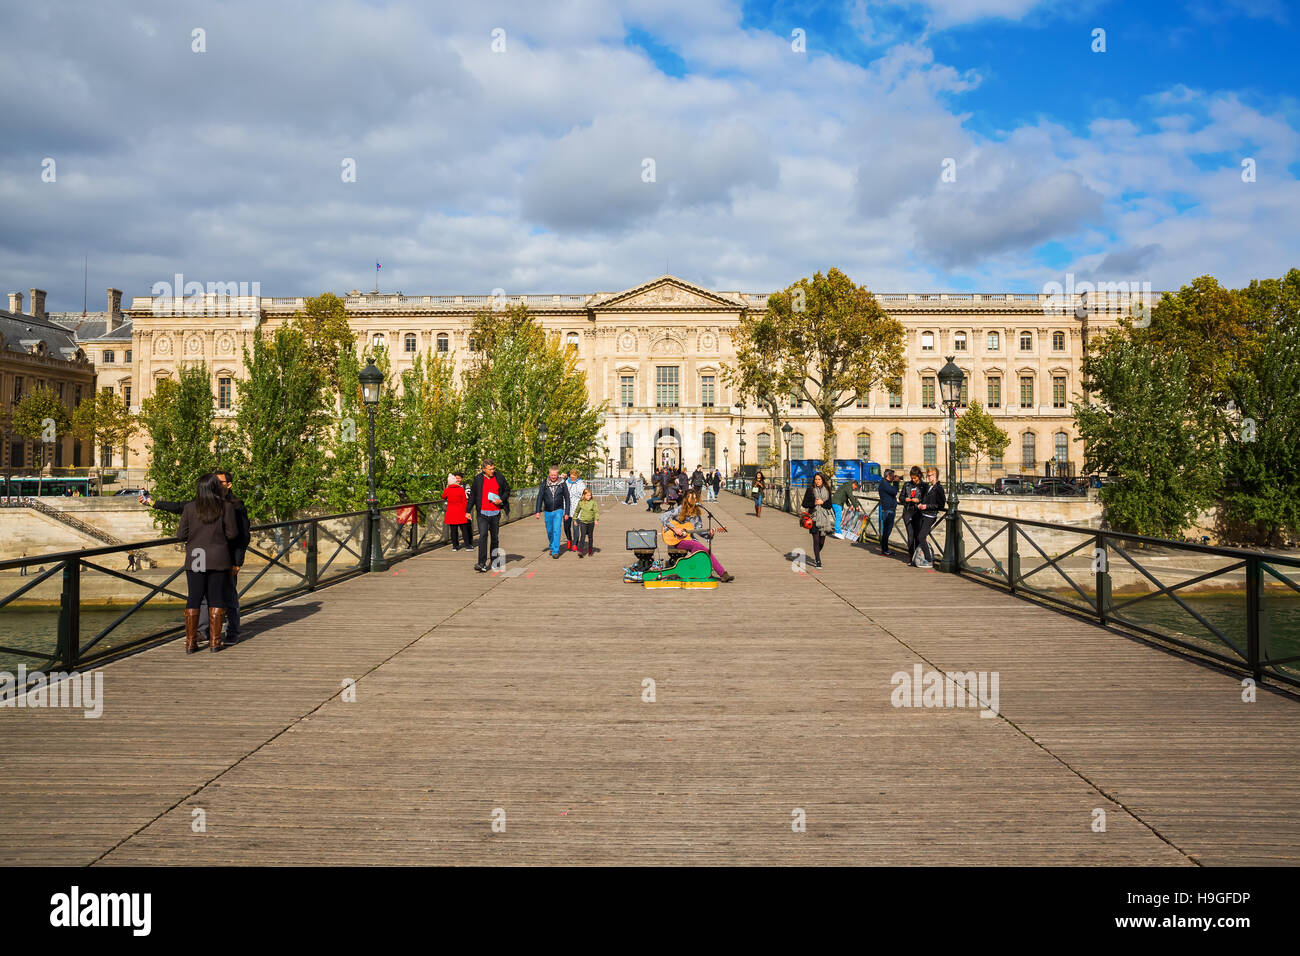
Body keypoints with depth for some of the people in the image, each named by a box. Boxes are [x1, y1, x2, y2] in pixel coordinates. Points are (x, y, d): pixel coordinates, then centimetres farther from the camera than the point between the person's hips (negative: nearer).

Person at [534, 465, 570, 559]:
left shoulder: (563, 483, -4)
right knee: (549, 531, 12)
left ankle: (555, 551, -11)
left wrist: (566, 512, -1)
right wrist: (538, 511, -3)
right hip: (547, 511, 2)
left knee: (557, 530, -13)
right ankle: (552, 547, 33)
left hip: (558, 511, -2)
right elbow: (540, 497, 2)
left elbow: (567, 498, 2)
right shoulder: (544, 483, -2)